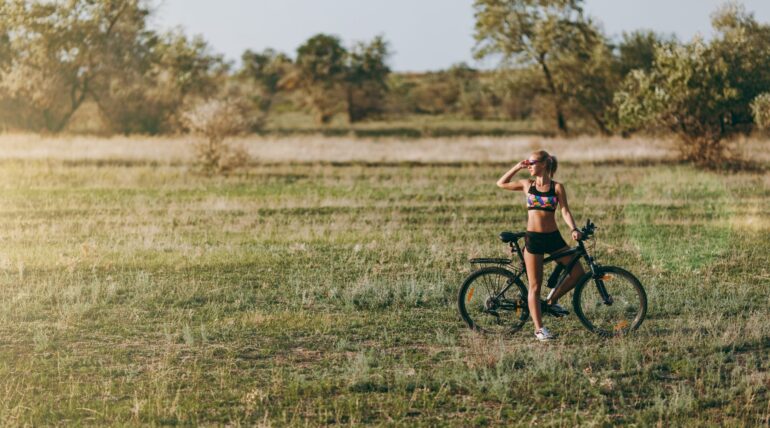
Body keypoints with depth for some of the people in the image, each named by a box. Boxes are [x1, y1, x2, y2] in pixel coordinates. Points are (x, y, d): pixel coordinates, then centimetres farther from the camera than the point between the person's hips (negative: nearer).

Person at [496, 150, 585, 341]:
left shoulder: (557, 187, 1)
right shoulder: (528, 185, 5)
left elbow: (565, 211, -6)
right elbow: (501, 183, 12)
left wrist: (574, 229, -22)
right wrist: (518, 167, 5)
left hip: (553, 237, 1)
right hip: (533, 238, -1)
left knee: (578, 272, -4)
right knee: (534, 286, -2)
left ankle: (551, 302, 15)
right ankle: (539, 329, 4)